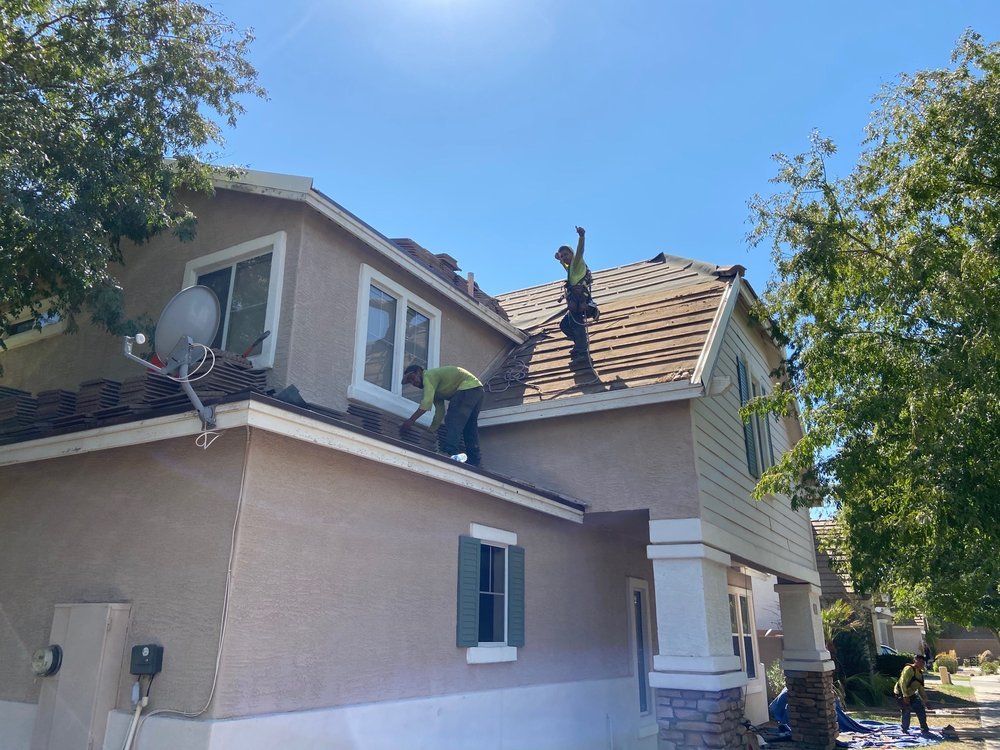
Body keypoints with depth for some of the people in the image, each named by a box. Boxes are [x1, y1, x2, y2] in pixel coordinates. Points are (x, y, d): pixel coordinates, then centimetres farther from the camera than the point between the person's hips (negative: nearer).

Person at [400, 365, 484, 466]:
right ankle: (474, 461, 8)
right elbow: (440, 411, 21)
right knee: (470, 427, 10)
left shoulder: (429, 375, -4)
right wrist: (431, 431, 18)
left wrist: (410, 421, -16)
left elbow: (427, 403, -17)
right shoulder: (435, 389, 24)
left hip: (467, 387, -10)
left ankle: (449, 453, -28)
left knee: (452, 421, -16)